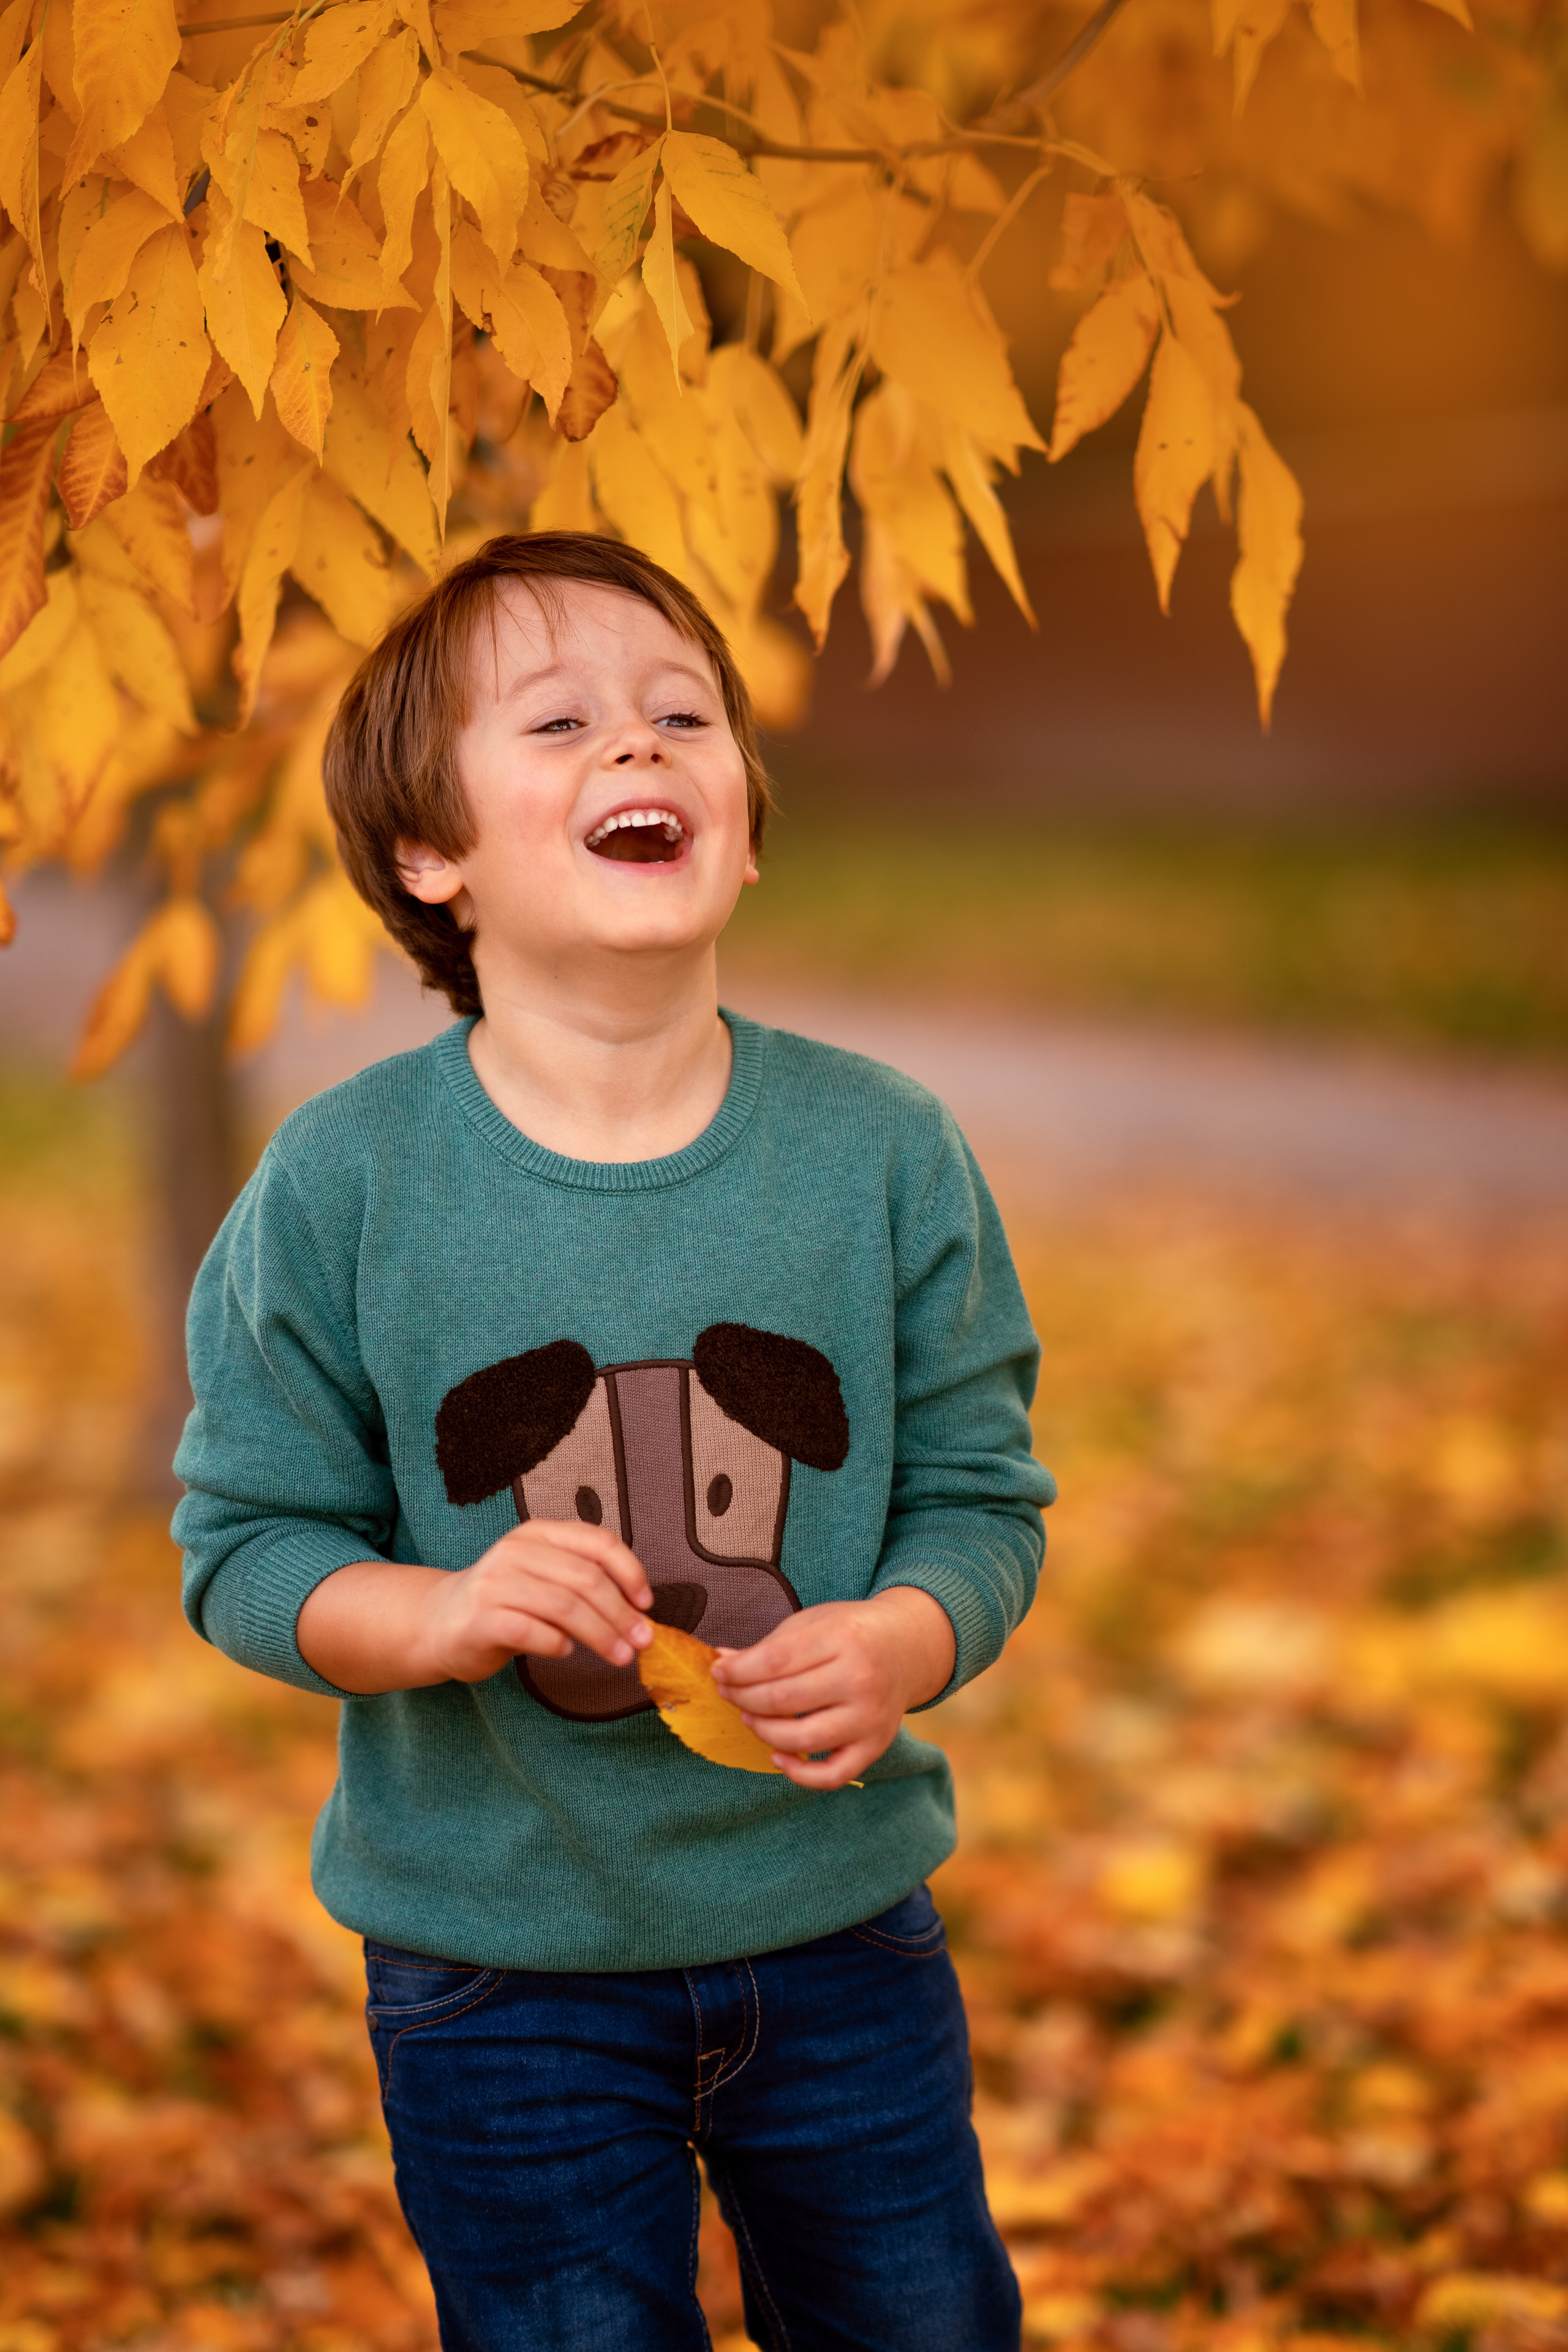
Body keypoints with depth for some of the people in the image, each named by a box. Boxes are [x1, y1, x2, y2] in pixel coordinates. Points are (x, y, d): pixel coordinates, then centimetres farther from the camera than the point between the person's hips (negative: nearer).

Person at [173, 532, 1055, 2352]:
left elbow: (980, 1494, -1)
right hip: (499, 1956, -2)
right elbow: (246, 1542, -6)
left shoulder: (882, 1148, -7)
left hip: (835, 1914, 2)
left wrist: (897, 1645, -21)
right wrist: (432, 1614, -25)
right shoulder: (342, 1181, -11)